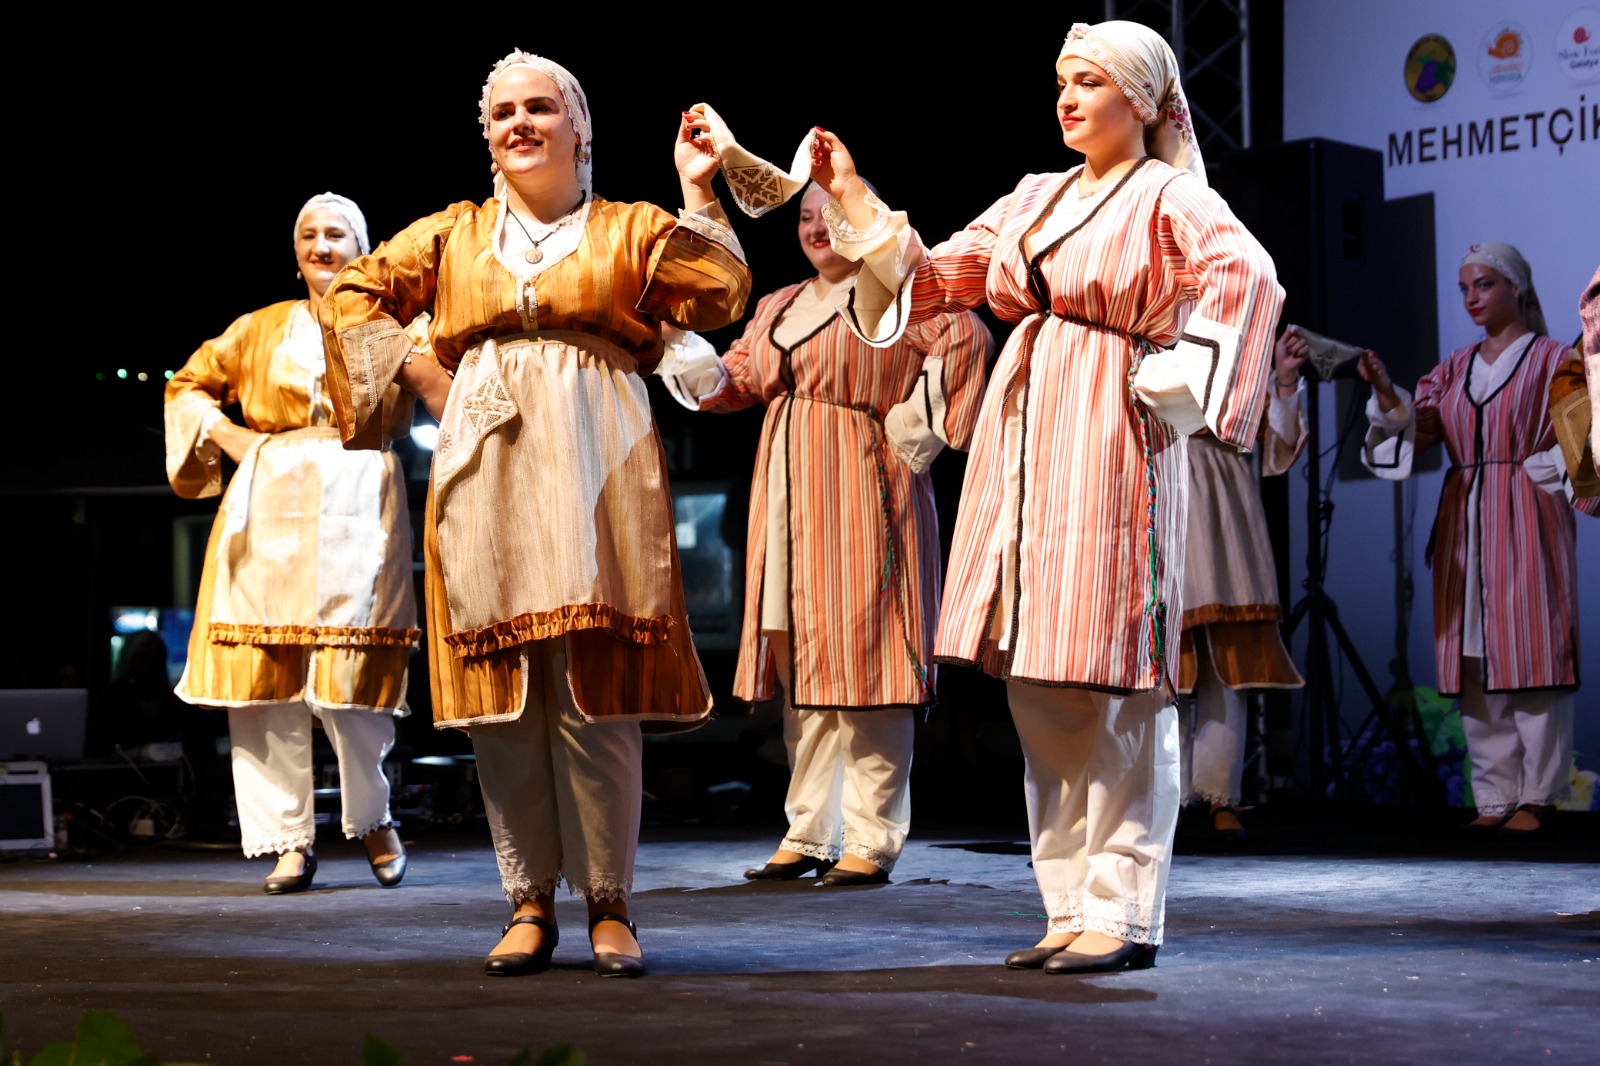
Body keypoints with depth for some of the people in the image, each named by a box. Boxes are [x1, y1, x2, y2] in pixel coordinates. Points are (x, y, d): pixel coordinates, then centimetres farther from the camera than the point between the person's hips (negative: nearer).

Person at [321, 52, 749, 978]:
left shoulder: (629, 229, 12)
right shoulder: (453, 234, 18)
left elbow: (721, 296, 0)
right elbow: (353, 297, 20)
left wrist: (698, 193, -4)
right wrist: (418, 374, 8)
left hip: (593, 468, -2)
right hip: (488, 473, 2)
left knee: (595, 689, -7)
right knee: (502, 691, -1)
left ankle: (609, 904, 1)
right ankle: (531, 904, 7)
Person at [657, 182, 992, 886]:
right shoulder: (778, 307, 20)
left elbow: (965, 337, -18)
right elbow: (740, 379, 17)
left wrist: (917, 426, -17)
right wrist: (700, 370, -4)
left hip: (862, 493, -7)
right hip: (789, 497, 7)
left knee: (862, 656, -8)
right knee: (800, 662, 9)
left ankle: (873, 841, -5)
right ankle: (809, 834, 15)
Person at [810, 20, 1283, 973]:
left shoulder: (1170, 198, -2)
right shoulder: (1037, 198, 18)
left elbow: (1247, 276, -19)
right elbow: (934, 276, 17)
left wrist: (1164, 382, -18)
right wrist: (855, 202, 8)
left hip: (1110, 450, -7)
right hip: (1027, 446, 7)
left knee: (1117, 688, -7)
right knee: (1042, 693, 8)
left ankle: (1124, 914, -1)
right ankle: (1074, 909, 15)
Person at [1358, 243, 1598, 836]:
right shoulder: (1454, 369, 16)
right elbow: (1415, 431, 4)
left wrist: (1546, 469, -20)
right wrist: (1387, 397, -13)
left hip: (1528, 524, -5)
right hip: (1464, 524, 5)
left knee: (1531, 656, -7)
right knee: (1475, 662, 2)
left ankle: (1537, 796, -4)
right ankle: (1496, 797, 6)